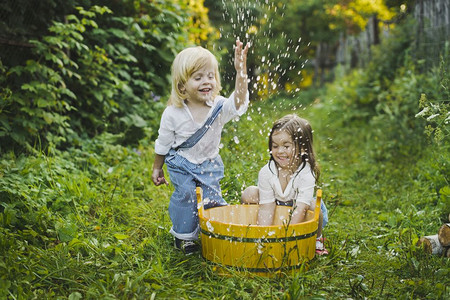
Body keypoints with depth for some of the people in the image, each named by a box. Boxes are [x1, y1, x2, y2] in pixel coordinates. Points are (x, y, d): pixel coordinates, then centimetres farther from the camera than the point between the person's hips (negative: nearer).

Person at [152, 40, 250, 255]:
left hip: (209, 163, 2)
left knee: (212, 197, -4)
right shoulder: (173, 114, -20)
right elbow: (163, 144, -5)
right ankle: (184, 235, 5)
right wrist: (157, 168, 5)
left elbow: (239, 103, -40)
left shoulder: (219, 106, -18)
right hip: (181, 163, -2)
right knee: (185, 194, -17)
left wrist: (241, 71, -50)